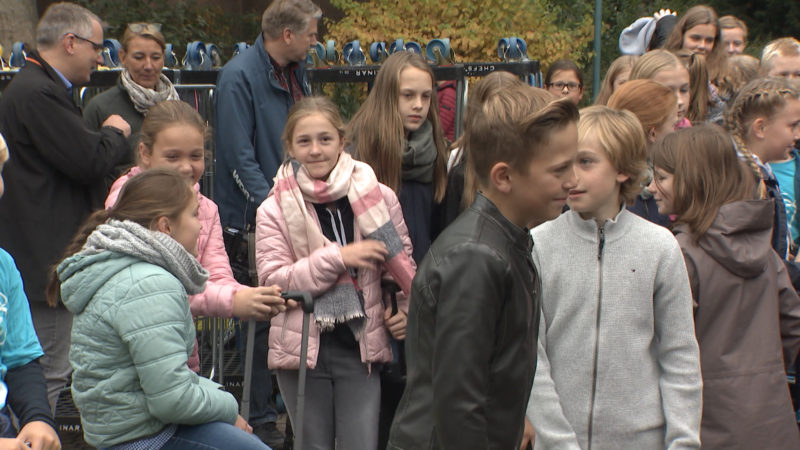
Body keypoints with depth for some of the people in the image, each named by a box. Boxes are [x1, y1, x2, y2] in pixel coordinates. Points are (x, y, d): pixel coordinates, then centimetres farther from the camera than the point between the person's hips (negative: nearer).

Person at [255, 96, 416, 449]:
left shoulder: (378, 197, -2)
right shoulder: (274, 210, -4)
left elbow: (402, 263, 10)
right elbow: (272, 280, -12)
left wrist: (406, 310, -5)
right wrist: (338, 257, -19)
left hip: (360, 347, 0)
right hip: (302, 348, 0)